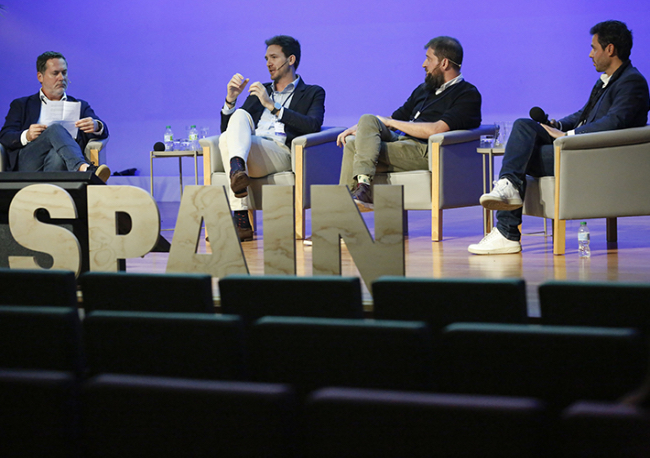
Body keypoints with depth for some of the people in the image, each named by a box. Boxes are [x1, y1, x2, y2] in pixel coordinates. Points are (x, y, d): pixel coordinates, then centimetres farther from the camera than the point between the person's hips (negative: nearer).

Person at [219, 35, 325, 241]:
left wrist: (272, 106, -8)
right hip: (249, 148, 4)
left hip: (282, 153, -4)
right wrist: (230, 99, 8)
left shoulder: (313, 93, 19)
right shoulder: (260, 91, 34)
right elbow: (226, 129, 26)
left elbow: (313, 125, -4)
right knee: (240, 115, -30)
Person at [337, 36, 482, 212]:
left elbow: (437, 130, -16)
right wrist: (359, 128, 9)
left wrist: (391, 123, -8)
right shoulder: (424, 89, 26)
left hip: (425, 151, -8)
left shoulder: (468, 95, -3)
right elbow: (396, 118, 29)